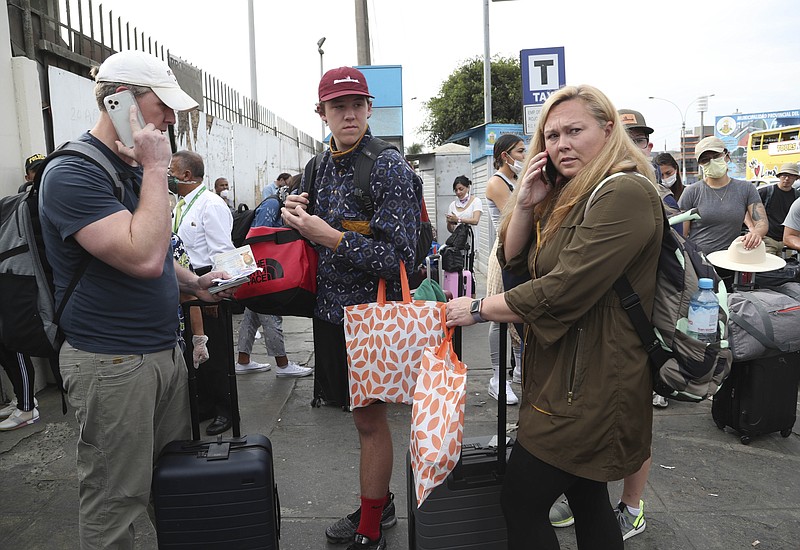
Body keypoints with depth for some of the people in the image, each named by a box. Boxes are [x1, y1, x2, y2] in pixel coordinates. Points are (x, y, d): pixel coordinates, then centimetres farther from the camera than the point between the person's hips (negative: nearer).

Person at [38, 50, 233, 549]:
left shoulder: (134, 168, 13)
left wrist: (194, 283, 8)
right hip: (112, 363, -8)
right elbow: (143, 257, -28)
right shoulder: (73, 172, -15)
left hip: (165, 351, 8)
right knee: (116, 506, 5)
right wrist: (157, 169, -19)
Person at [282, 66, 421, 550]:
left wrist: (328, 235, -23)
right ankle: (379, 504, 39)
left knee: (370, 419, 6)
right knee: (361, 413, 19)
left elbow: (396, 257, -20)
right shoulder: (322, 166, 8)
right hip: (331, 310, 7)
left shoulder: (390, 168, -14)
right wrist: (299, 217, -3)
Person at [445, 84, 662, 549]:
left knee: (520, 505, 1)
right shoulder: (568, 194, 13)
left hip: (588, 385, -9)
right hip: (564, 373, 9)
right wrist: (526, 205, -5)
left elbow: (563, 290, -25)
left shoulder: (625, 193, -19)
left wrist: (477, 310, -14)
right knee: (589, 501, 20)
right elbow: (513, 261, 12)